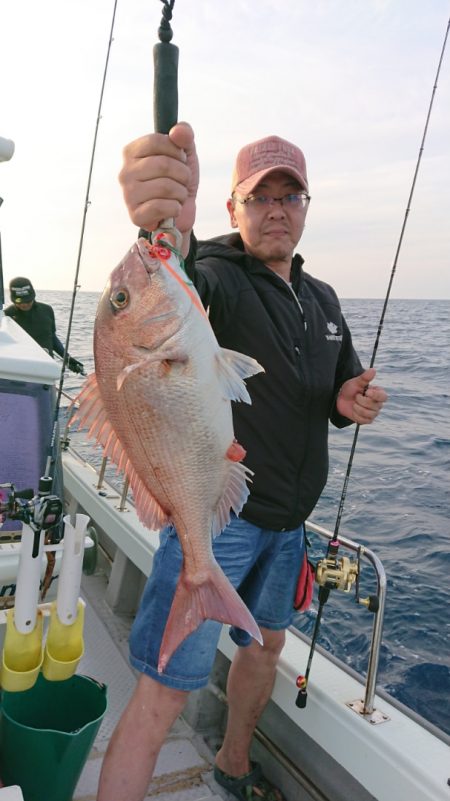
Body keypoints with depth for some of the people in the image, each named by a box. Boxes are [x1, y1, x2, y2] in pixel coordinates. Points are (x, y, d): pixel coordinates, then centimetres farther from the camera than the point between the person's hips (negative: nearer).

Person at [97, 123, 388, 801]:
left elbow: (341, 390, 18)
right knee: (164, 694, -7)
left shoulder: (322, 299, 10)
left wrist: (350, 405, -6)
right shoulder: (218, 276, -13)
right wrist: (169, 229, -61)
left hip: (287, 518, 8)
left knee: (265, 645, 25)